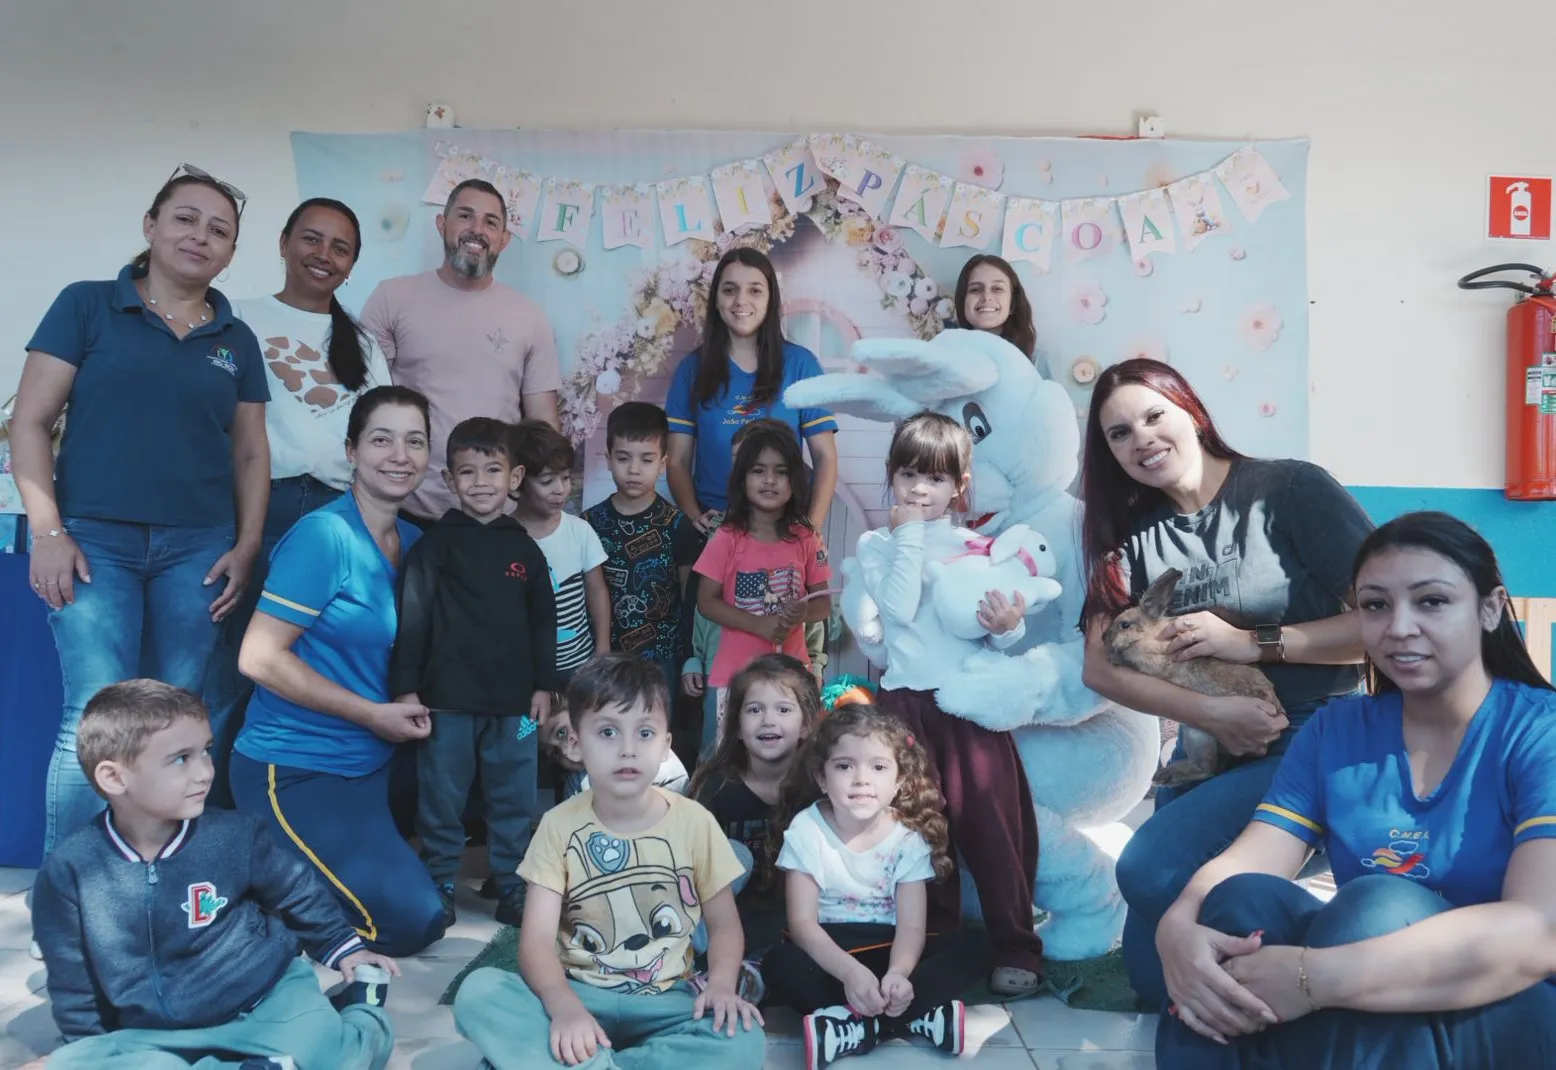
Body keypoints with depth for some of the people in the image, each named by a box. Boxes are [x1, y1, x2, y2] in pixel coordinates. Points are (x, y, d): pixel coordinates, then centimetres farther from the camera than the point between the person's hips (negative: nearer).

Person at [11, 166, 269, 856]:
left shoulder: (236, 339, 13)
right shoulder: (87, 306, 4)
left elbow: (251, 451, 14)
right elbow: (31, 423, 1)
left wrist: (247, 546, 4)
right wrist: (48, 531, -8)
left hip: (199, 549, 3)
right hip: (96, 540, -3)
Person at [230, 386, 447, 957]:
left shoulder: (414, 542, 6)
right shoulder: (324, 535, -17)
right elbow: (258, 657, -20)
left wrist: (415, 707, 0)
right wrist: (374, 714, -17)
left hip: (372, 765, 8)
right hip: (295, 771, -8)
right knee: (411, 922, -14)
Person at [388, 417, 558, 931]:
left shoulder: (525, 549, 8)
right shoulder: (435, 544, -2)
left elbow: (543, 622, 13)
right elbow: (411, 619, -4)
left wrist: (543, 685, 9)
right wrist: (406, 689, -8)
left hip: (514, 701, 3)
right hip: (448, 699, -3)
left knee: (515, 800, 10)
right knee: (442, 798, 7)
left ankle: (512, 888, 23)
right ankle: (439, 887, 22)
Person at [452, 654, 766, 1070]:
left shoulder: (694, 822, -3)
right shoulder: (559, 826, -4)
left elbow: (724, 924, 5)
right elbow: (536, 940, -11)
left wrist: (721, 983, -17)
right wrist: (563, 1007, -32)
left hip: (664, 1002, 1)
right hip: (578, 995, -1)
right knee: (478, 993, -26)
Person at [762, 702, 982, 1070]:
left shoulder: (908, 837, -7)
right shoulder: (806, 829, -11)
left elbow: (911, 925, -13)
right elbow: (802, 921, -16)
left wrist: (898, 974, -37)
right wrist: (850, 972, -34)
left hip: (886, 948, 2)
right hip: (826, 950, -1)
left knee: (960, 955, -24)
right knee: (780, 966, -33)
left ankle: (846, 1026, -32)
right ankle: (916, 1019, -32)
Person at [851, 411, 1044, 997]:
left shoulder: (973, 546, 6)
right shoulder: (876, 544, 5)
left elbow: (1003, 638, 4)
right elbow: (900, 606, -14)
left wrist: (1008, 627, -19)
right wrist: (910, 534, -8)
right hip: (906, 702, 1)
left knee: (992, 821, -2)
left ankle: (1016, 947, 11)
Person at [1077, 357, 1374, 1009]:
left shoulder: (1291, 489, -8)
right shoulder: (1134, 535, 7)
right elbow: (1099, 667, -4)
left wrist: (1253, 643, -17)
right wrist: (1211, 715, -19)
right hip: (1206, 749, 6)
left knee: (1151, 868, -26)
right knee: (1151, 973, 0)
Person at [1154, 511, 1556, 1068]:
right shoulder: (1333, 732, 5)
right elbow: (1243, 863, -5)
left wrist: (1315, 978, -36)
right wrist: (1177, 930, -30)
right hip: (1358, 1020, 4)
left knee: (1377, 906, -30)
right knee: (1244, 898, -23)